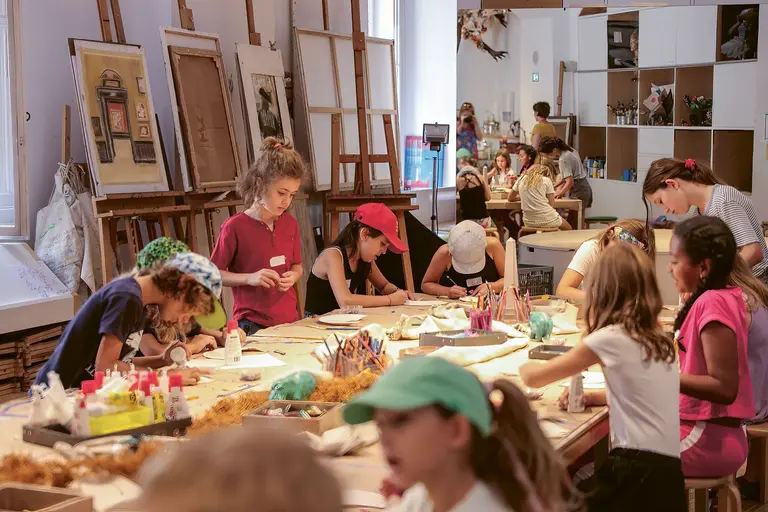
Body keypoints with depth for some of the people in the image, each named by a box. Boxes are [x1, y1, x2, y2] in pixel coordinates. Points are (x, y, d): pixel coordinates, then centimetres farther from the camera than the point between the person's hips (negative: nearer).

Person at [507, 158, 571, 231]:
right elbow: (551, 205, -3)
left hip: (528, 222, 5)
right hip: (546, 220, -5)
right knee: (568, 228, 23)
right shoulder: (546, 180, -2)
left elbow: (510, 198, 19)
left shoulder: (522, 179, 8)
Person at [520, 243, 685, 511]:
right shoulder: (659, 339, 11)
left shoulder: (611, 338, -9)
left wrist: (526, 366, 20)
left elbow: (533, 378, -2)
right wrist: (593, 396, 17)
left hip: (639, 472, -7)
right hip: (667, 470, 7)